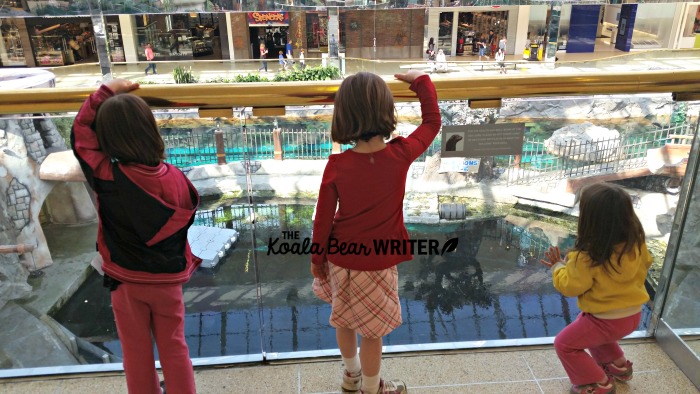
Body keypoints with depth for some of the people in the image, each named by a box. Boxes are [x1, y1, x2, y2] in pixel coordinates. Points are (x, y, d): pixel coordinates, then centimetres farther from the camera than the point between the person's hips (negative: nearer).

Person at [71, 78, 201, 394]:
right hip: (168, 279, 1)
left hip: (126, 279, -1)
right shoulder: (176, 178, -14)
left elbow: (81, 132, -3)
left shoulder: (106, 176, -18)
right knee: (173, 347, 15)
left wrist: (107, 91, 2)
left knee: (136, 350, 15)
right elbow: (189, 223, -1)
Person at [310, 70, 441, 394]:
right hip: (377, 264, -2)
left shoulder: (337, 165, -17)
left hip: (341, 260, 2)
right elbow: (432, 122, 1)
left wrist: (316, 258, 7)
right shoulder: (401, 154, -18)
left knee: (344, 320, 25)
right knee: (372, 330, 16)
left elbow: (323, 218, -8)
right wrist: (421, 81, 12)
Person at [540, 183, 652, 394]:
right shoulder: (636, 241, -13)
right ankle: (619, 365, 42)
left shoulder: (586, 257, -32)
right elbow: (645, 265, 8)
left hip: (607, 320, -8)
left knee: (565, 344, 10)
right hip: (634, 313, 8)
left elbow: (569, 287, -18)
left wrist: (558, 267, -2)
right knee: (592, 332, 35)